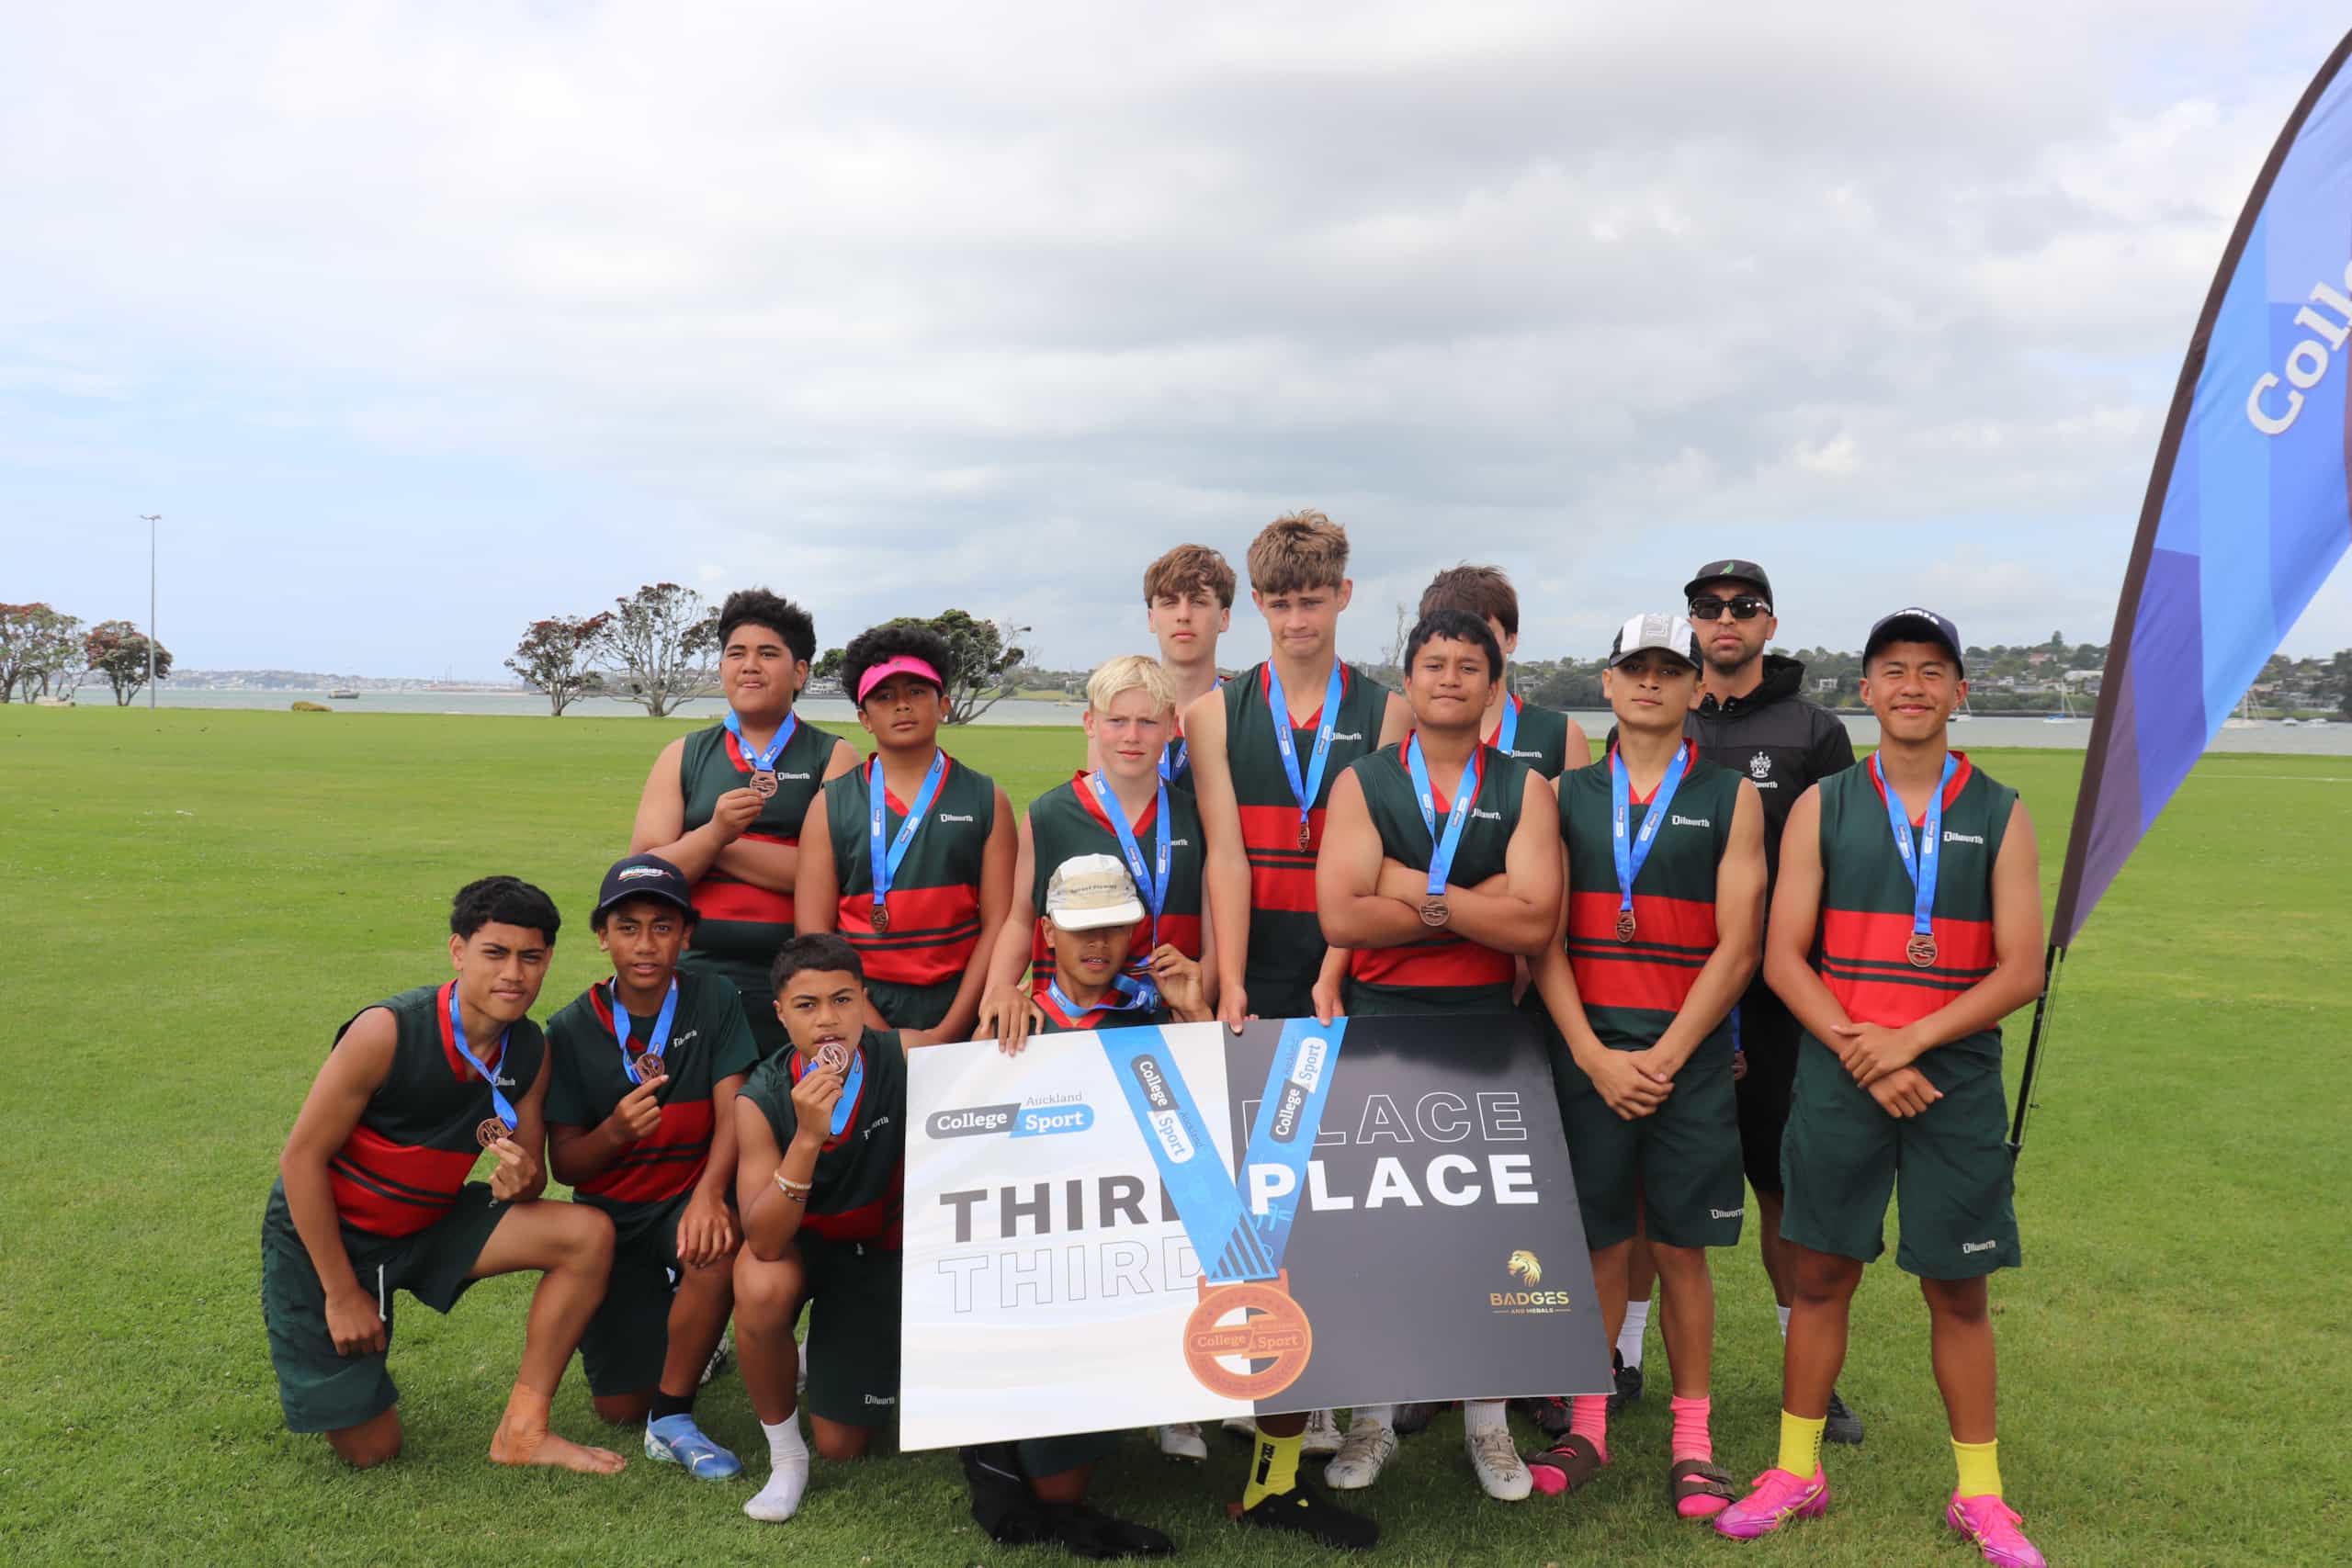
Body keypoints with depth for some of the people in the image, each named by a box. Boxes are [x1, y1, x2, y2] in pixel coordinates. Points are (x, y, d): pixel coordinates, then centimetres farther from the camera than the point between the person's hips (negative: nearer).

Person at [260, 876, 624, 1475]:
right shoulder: (388, 1032, -27)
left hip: (428, 1224, 5)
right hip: (324, 1234, -5)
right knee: (370, 1449, 0)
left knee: (589, 1234, -17)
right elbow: (302, 1158, -20)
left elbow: (532, 1171, -2)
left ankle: (522, 1429, -9)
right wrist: (342, 1293, -17)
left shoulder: (530, 1051, -11)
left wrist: (523, 1179, -28)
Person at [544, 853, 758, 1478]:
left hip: (688, 1197, -1)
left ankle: (673, 1421, -16)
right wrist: (616, 1131, -26)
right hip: (610, 1215, 2)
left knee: (717, 1250, -38)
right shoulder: (572, 1029, -5)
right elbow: (564, 1165, -4)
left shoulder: (713, 999, -7)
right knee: (619, 1407, 0)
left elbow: (732, 1112, -15)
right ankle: (668, 1325, 37)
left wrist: (709, 1191, -34)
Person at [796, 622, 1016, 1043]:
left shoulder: (986, 800, 3)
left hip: (960, 1014, 0)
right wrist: (881, 1035, -12)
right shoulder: (831, 804, 3)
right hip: (861, 1012, 0)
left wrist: (947, 1032, -12)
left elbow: (998, 925, -2)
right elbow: (813, 930, -3)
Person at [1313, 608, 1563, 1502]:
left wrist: (1418, 890, -12)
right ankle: (1372, 1418, 23)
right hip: (1378, 1029, 0)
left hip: (1486, 1031, 0)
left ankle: (1487, 1421, 24)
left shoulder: (1523, 789, 3)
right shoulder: (1361, 783, 3)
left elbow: (1535, 923, -11)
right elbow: (1340, 917, -12)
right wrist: (1478, 905, -11)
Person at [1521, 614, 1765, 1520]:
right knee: (1597, 1243, 6)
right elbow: (1544, 939, 2)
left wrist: (1665, 1057, -10)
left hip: (1689, 1058, -1)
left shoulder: (1730, 799, 4)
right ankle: (1586, 1428, 19)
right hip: (1586, 1053, 1)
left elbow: (1736, 946, -3)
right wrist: (1595, 1056, -8)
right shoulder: (1567, 795, 8)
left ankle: (1692, 1438, 16)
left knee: (1681, 1247, 5)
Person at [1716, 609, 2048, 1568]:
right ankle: (1796, 1473, 21)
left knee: (1957, 1289, 8)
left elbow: (2021, 970, -4)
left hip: (1955, 1082, 0)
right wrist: (1859, 1053, -12)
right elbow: (1783, 958, -1)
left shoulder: (1999, 817, 3)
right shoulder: (1822, 808, 3)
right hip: (1837, 1081, 0)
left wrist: (1909, 1040, -14)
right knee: (1822, 1275, 7)